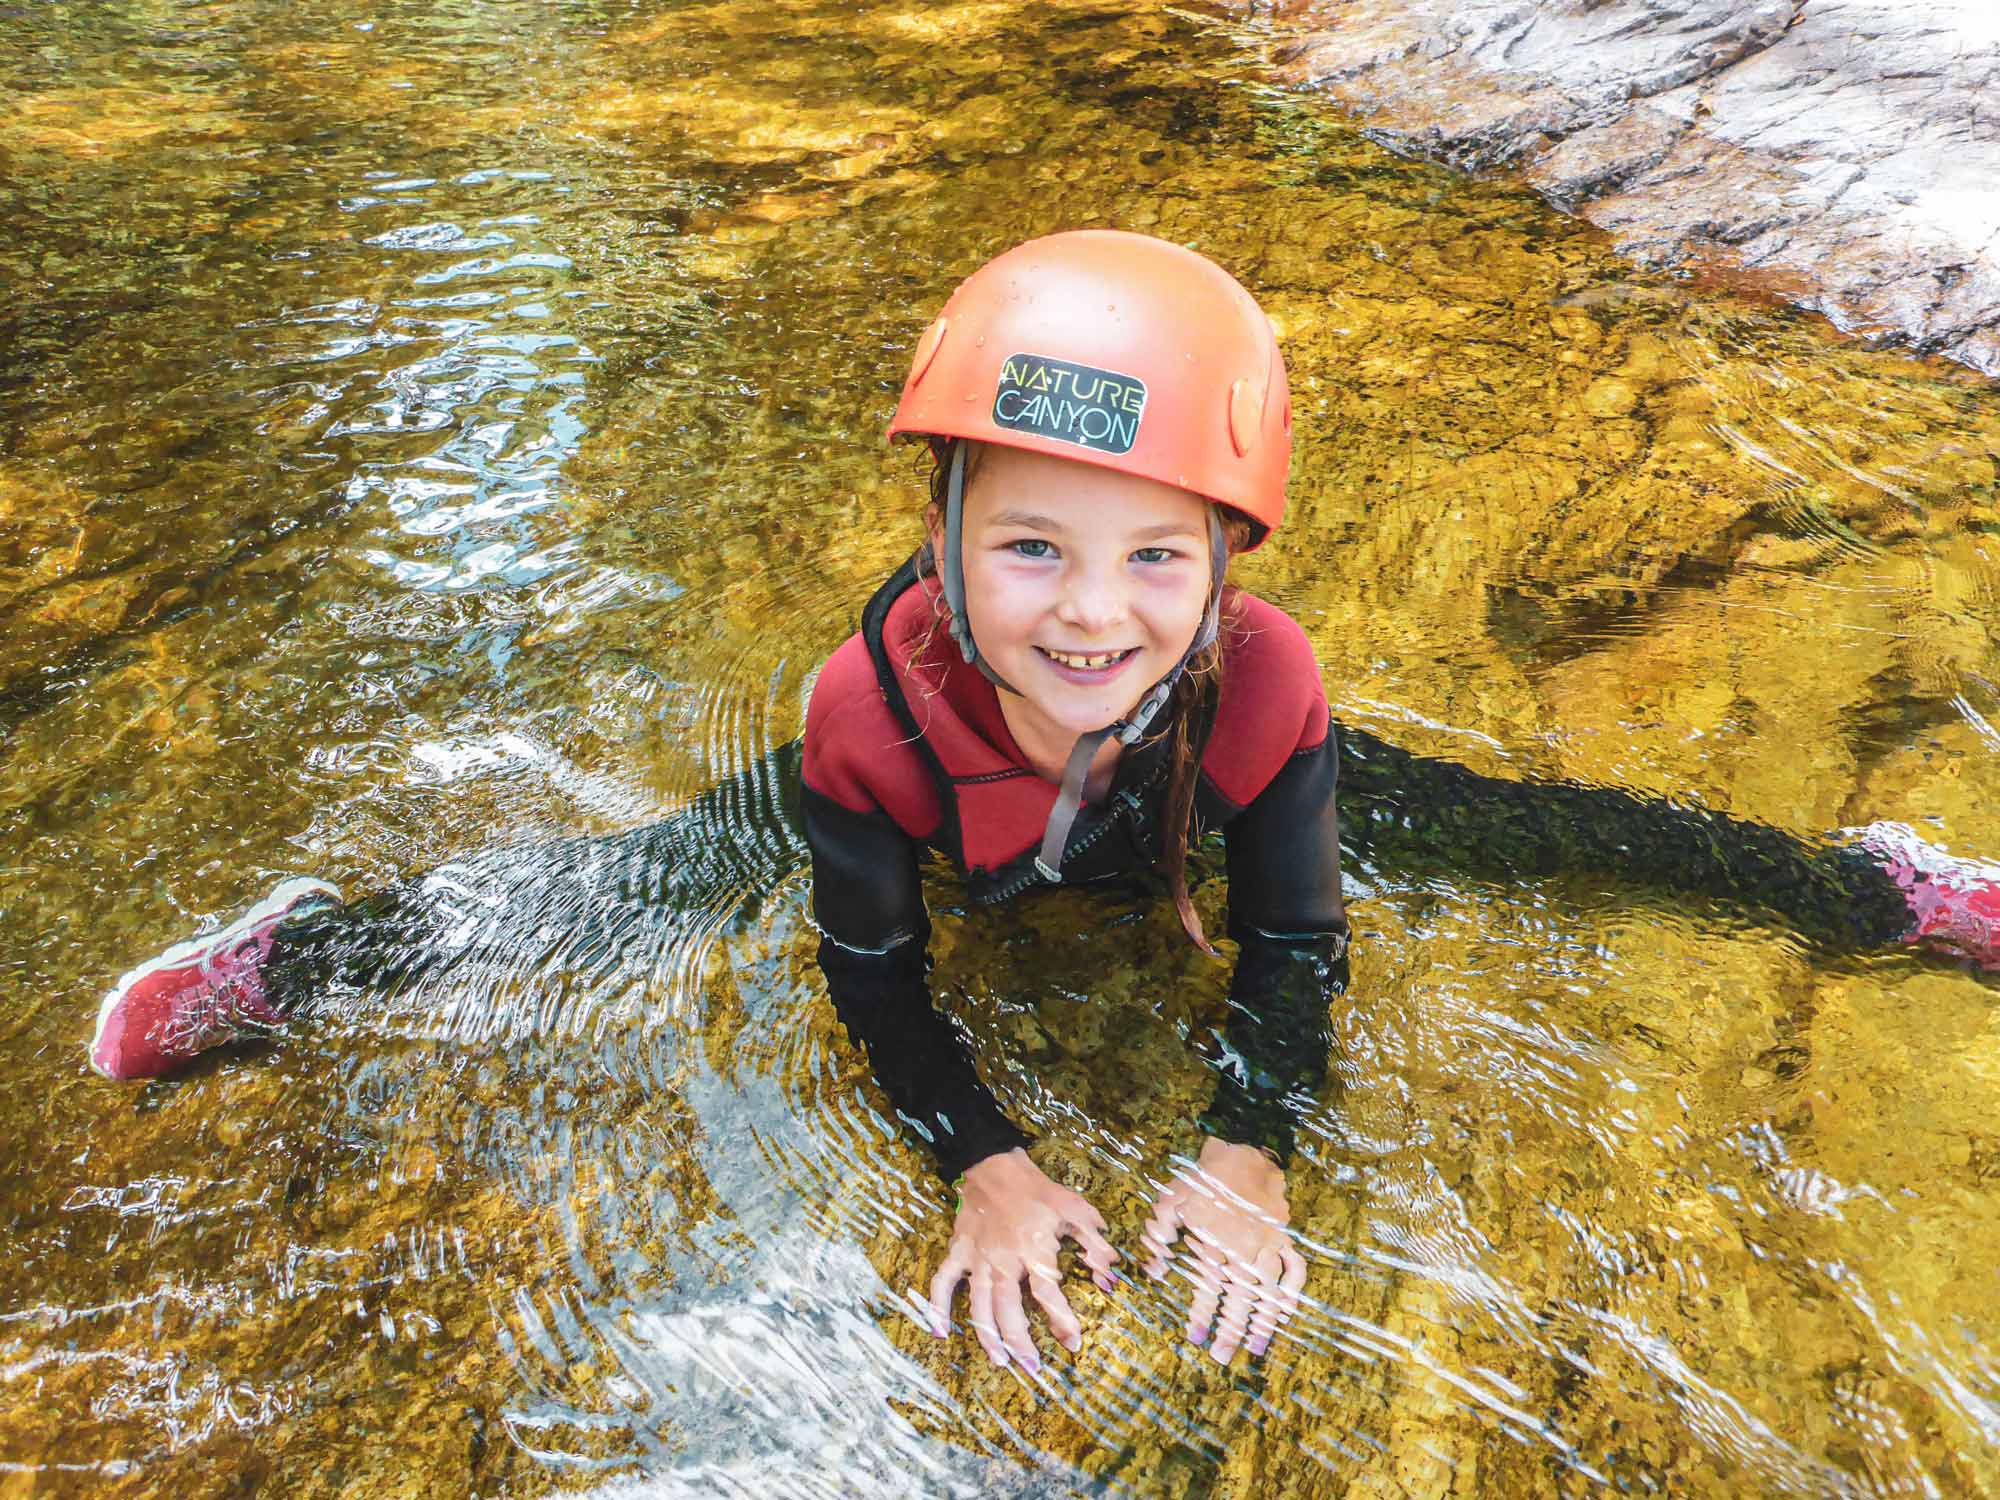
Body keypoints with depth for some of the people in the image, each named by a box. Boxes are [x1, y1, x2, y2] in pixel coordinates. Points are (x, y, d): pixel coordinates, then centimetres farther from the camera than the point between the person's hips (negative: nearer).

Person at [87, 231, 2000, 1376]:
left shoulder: (1257, 685, -37)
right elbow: (872, 965, -23)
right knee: (651, 872, -6)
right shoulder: (878, 706, -38)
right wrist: (987, 1168, -29)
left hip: (1177, 800, 1)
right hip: (942, 824, 0)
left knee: (1478, 819, 1)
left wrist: (1245, 1149, -29)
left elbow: (1293, 943, -20)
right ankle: (304, 945, 17)